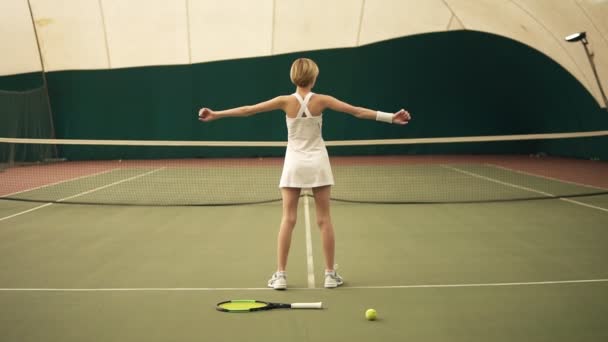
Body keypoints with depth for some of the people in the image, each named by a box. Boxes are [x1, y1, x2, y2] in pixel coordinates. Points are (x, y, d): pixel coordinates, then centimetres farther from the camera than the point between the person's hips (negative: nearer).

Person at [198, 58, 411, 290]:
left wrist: (215, 114, 5)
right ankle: (330, 274, 10)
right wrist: (391, 117, -1)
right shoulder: (321, 100, -7)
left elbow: (246, 110, -3)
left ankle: (280, 275, 2)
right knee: (324, 220, 5)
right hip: (317, 163, 0)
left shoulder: (286, 101, -6)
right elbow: (358, 111, -6)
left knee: (288, 220, 3)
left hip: (294, 163, 0)